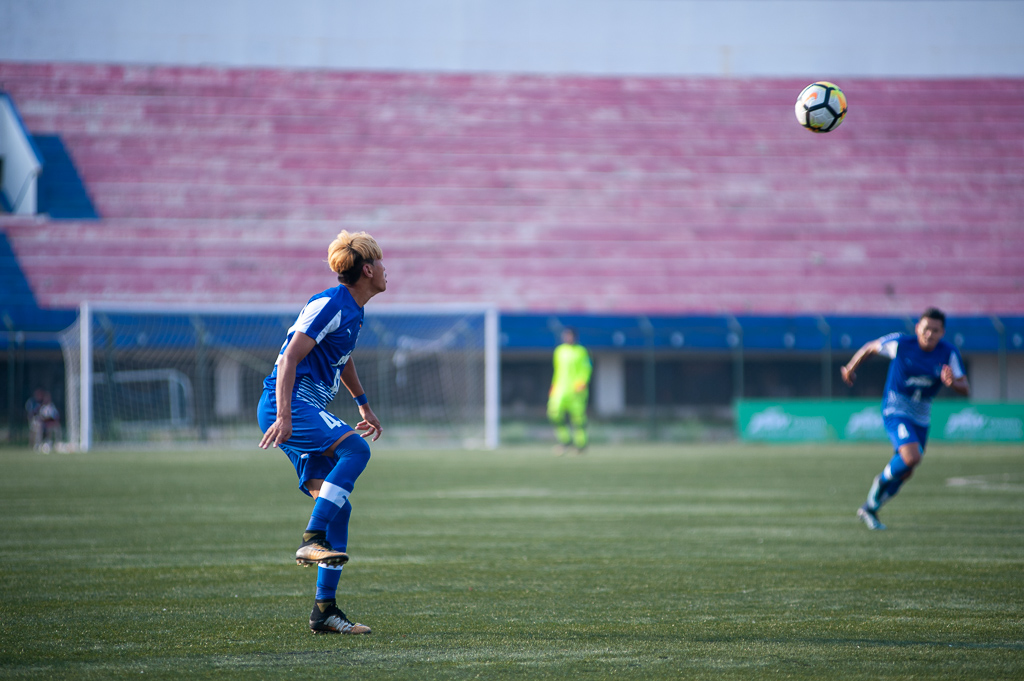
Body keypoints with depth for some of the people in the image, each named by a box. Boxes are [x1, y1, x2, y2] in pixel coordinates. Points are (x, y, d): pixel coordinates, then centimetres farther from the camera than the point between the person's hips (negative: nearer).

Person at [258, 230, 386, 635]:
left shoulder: (352, 312, 18)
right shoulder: (330, 306, -12)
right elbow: (289, 358, -20)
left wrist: (364, 406, 45)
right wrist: (283, 415, -29)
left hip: (309, 411, 9)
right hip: (289, 404, -9)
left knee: (336, 506, 2)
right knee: (355, 448, -29)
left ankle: (324, 610, 2)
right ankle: (312, 540, -31)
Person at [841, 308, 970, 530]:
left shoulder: (949, 353, -10)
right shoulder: (900, 343, -17)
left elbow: (965, 389, -10)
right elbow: (871, 347, 1)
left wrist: (952, 383, -33)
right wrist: (851, 368, 13)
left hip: (921, 416, 5)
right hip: (895, 410, -5)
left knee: (905, 472, 13)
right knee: (911, 457, -28)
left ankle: (869, 509, 35)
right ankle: (883, 480, 5)